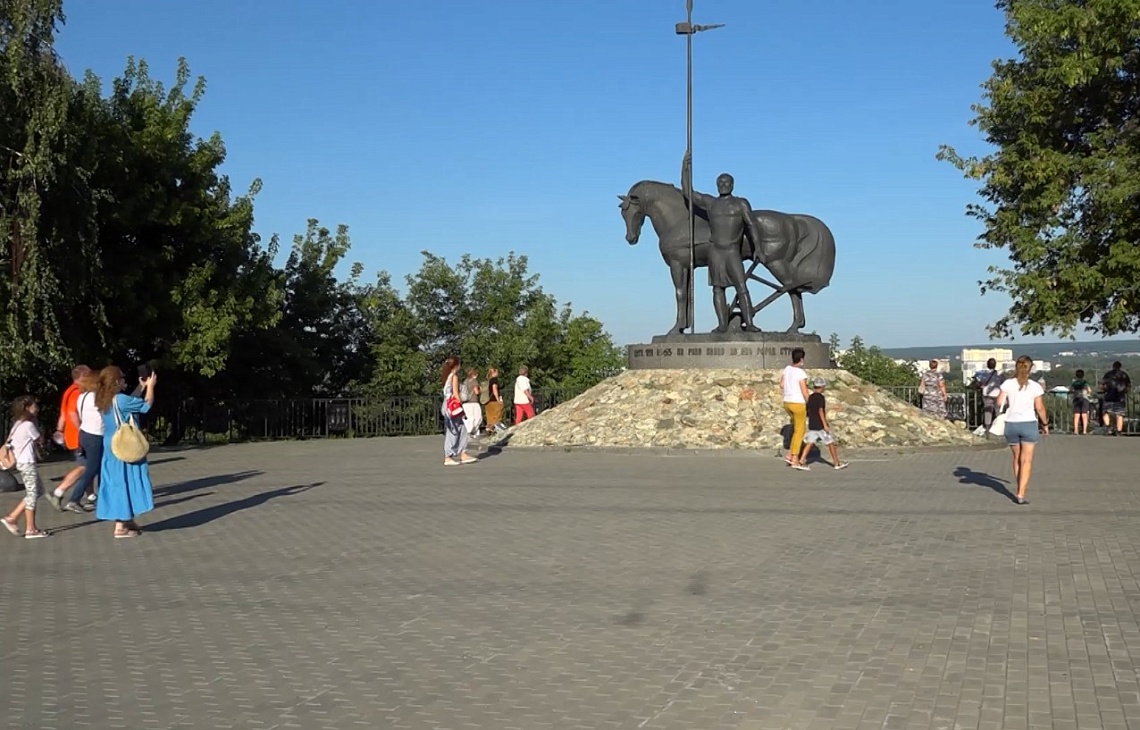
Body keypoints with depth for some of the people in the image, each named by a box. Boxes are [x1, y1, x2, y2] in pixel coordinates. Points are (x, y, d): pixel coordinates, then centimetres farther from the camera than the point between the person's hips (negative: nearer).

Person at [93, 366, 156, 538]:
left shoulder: (104, 401, 5)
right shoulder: (120, 399, -20)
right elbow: (146, 405, -12)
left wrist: (141, 388, 22)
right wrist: (150, 386, 2)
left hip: (111, 448, 9)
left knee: (117, 483, 14)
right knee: (124, 483, -4)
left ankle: (127, 520, 24)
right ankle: (121, 526, -3)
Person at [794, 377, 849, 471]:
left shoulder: (810, 397, 10)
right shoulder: (821, 397, -12)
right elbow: (820, 411, -19)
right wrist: (825, 425, -19)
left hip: (811, 425, 7)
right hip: (820, 425, -7)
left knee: (809, 443, 2)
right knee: (830, 443, 7)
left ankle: (801, 462, -10)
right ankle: (837, 463, 16)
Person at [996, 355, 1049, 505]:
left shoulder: (1008, 384, -2)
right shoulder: (1035, 386, -5)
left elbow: (999, 403, -5)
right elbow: (1039, 408, -4)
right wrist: (1045, 423, 10)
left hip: (1011, 424, 2)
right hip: (1029, 424, -2)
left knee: (1017, 459, 17)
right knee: (1026, 460, 2)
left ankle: (1020, 491, 22)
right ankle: (1021, 494, -5)